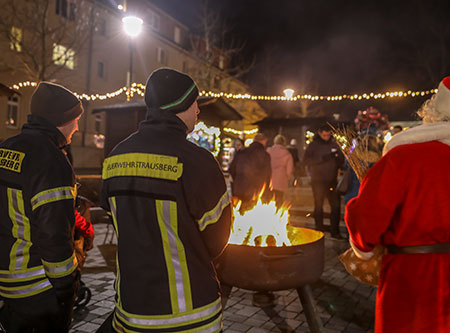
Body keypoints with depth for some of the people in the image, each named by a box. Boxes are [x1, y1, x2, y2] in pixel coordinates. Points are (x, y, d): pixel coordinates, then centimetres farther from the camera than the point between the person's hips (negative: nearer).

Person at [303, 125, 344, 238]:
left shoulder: (334, 145, 10)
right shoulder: (313, 145, 0)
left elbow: (342, 160, 14)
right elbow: (307, 160, -11)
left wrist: (337, 157, -9)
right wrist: (322, 159, -20)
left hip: (332, 180, 3)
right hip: (318, 181, -3)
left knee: (336, 205, 0)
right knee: (319, 206, 6)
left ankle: (335, 231, 10)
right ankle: (319, 231, 16)